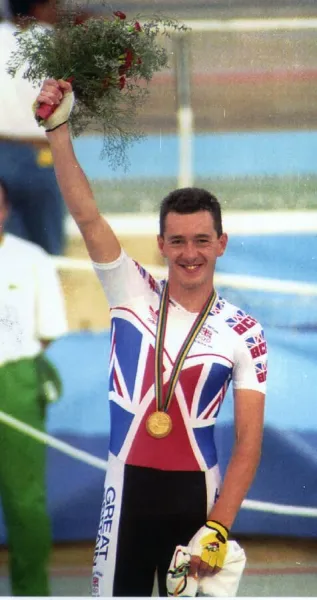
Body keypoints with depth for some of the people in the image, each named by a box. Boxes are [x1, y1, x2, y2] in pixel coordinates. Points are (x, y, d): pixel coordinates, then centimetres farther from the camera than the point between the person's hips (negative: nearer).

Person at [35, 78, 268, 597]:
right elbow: (86, 215, -8)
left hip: (196, 493, 0)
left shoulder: (243, 332, 0)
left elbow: (249, 442, -3)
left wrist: (217, 529, -13)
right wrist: (58, 128, -19)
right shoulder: (133, 293, 3)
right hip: (127, 483, 0)